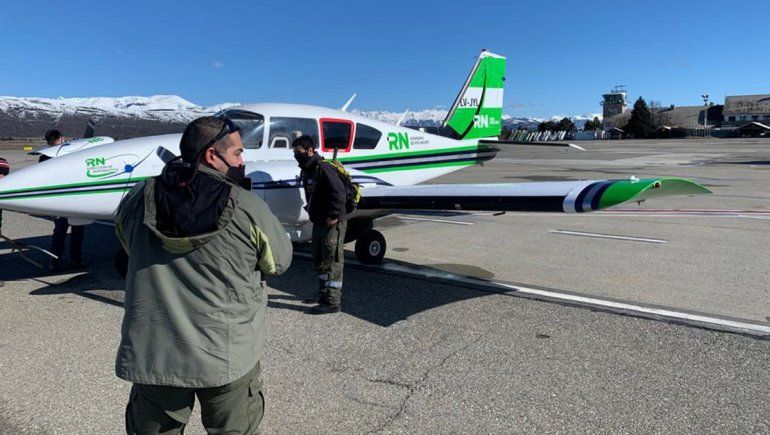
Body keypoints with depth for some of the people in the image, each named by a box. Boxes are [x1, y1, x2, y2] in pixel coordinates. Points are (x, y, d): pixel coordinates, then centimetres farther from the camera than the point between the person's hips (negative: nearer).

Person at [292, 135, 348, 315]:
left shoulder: (324, 168, -18)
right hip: (318, 222, 10)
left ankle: (332, 302, 1)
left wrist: (333, 216, -22)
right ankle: (323, 293, 33)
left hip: (333, 223, -10)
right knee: (319, 260, 19)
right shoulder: (307, 170, 12)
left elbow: (339, 193, -25)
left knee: (332, 261, -4)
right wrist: (313, 215, 17)